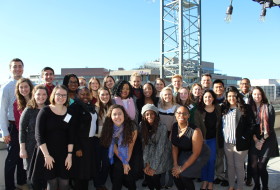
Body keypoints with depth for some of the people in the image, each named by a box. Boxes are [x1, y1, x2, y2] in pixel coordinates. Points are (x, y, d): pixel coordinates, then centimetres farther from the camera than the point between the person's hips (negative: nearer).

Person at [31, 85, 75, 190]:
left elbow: (71, 135, 2)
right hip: (47, 152, -2)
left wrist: (69, 154, -5)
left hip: (64, 153, 3)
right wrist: (46, 155, -14)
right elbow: (39, 135, -10)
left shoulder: (69, 113, 3)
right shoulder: (45, 111, -7)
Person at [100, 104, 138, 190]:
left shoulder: (131, 126, -24)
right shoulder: (109, 128, -19)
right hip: (116, 157, 1)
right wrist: (123, 162, -12)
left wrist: (127, 162, -12)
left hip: (130, 156, -1)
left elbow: (130, 146, -15)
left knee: (130, 178, -4)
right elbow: (114, 147, -12)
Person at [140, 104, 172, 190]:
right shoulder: (142, 126, -9)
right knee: (146, 172, -10)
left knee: (155, 175, -14)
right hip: (149, 152, 3)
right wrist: (147, 163, -17)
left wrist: (154, 167, -21)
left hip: (162, 152, -3)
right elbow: (144, 144, -11)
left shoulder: (162, 127, -21)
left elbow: (160, 147, -21)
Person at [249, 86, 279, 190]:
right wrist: (255, 140, -6)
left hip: (267, 140, -2)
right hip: (254, 141, 2)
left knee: (261, 166, -6)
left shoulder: (269, 107, -1)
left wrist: (262, 141, -7)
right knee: (253, 165, 0)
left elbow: (270, 126, -4)